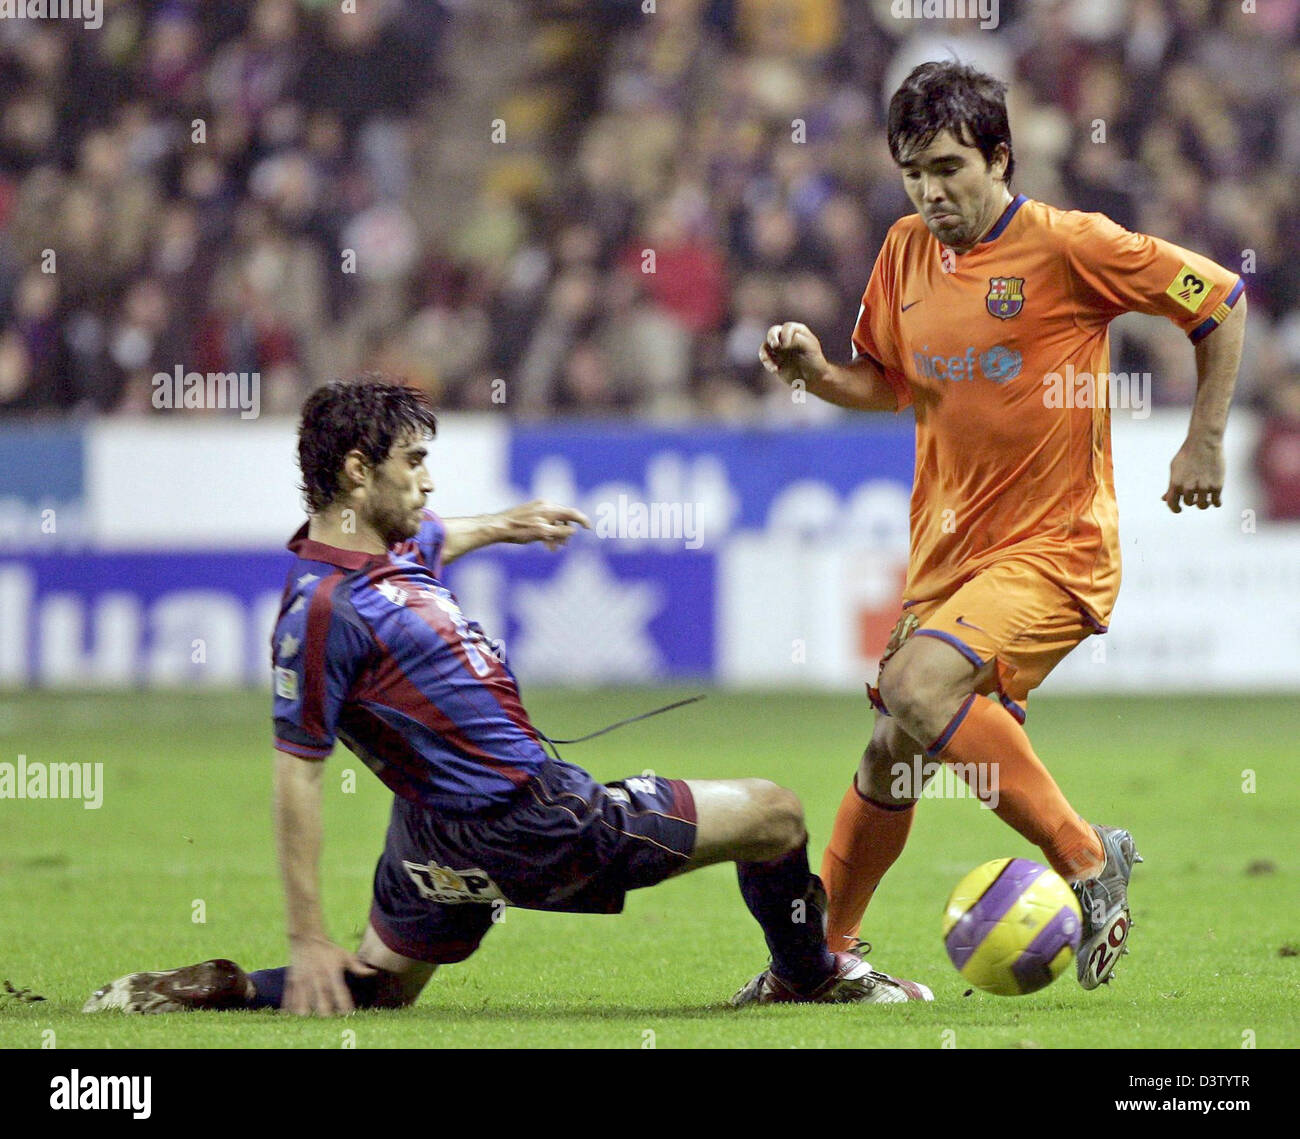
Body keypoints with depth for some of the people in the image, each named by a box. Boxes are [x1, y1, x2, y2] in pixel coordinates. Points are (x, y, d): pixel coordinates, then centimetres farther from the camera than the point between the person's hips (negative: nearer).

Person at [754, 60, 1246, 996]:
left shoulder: (1069, 245, -12)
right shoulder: (907, 253, 6)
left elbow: (1221, 300, -3)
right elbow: (888, 384, 20)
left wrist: (1205, 444, -2)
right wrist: (816, 372, -1)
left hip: (1055, 546, -7)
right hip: (945, 550, 7)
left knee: (923, 690, -29)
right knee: (891, 754, 12)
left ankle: (1087, 859, -17)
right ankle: (828, 946, 30)